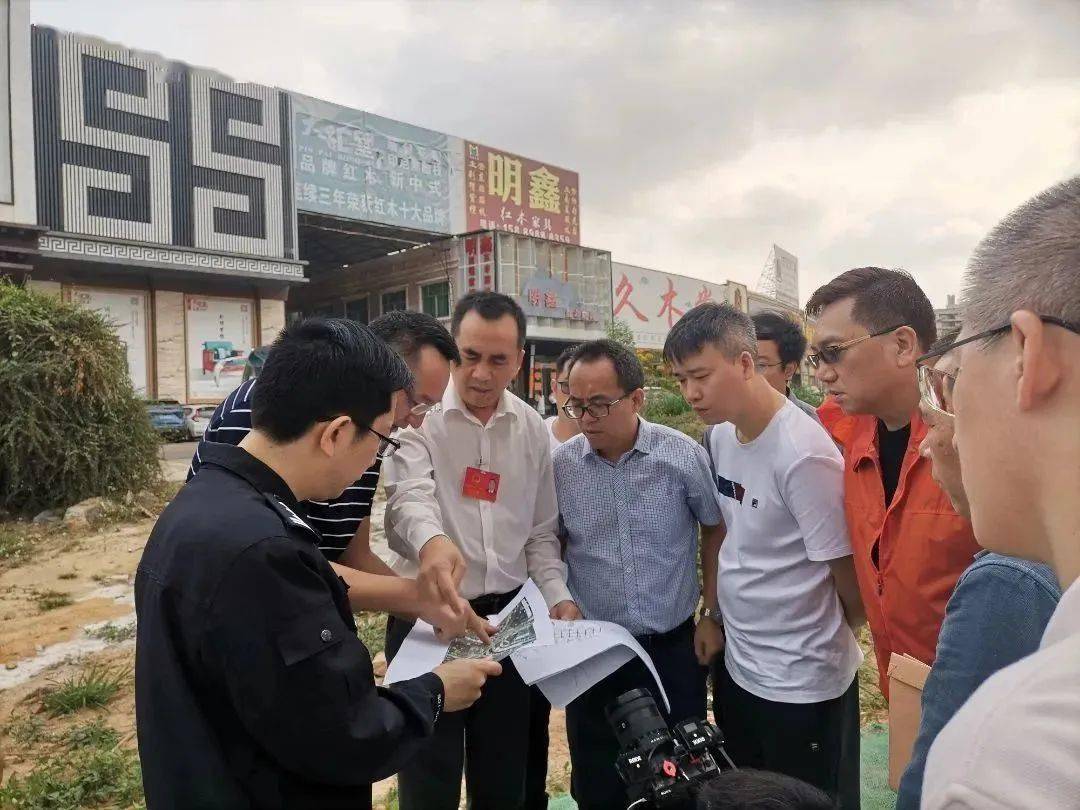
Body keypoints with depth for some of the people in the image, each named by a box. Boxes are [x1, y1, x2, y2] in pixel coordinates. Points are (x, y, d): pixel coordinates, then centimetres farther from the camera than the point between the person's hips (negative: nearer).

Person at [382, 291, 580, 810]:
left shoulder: (532, 429, 4)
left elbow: (541, 530, 9)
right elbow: (409, 499, -27)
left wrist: (557, 596, -4)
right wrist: (433, 544, -47)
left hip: (509, 616, 4)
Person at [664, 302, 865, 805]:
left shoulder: (803, 454, -26)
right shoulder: (718, 435, -2)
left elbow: (847, 571, -15)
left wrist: (835, 634, 2)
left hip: (803, 683, -7)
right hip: (735, 666, 7)